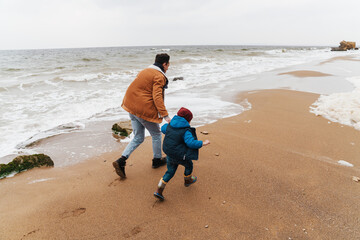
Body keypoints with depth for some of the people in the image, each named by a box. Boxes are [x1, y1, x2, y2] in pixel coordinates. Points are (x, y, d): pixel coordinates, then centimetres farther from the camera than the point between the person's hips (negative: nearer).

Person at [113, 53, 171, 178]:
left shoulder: (145, 71, 17)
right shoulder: (159, 76, -11)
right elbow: (157, 97, -22)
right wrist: (165, 115, -24)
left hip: (131, 107, 8)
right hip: (144, 110, -8)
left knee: (138, 138, 15)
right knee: (156, 134, 14)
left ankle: (121, 161, 2)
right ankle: (157, 160, 30)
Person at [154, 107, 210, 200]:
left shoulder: (170, 126, 1)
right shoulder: (186, 131, -20)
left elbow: (163, 129, 21)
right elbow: (191, 143, -29)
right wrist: (202, 143, -19)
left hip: (169, 154, 6)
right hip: (179, 156, -6)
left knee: (170, 172, 20)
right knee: (189, 165, 25)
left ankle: (159, 191, 16)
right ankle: (187, 180, 50)